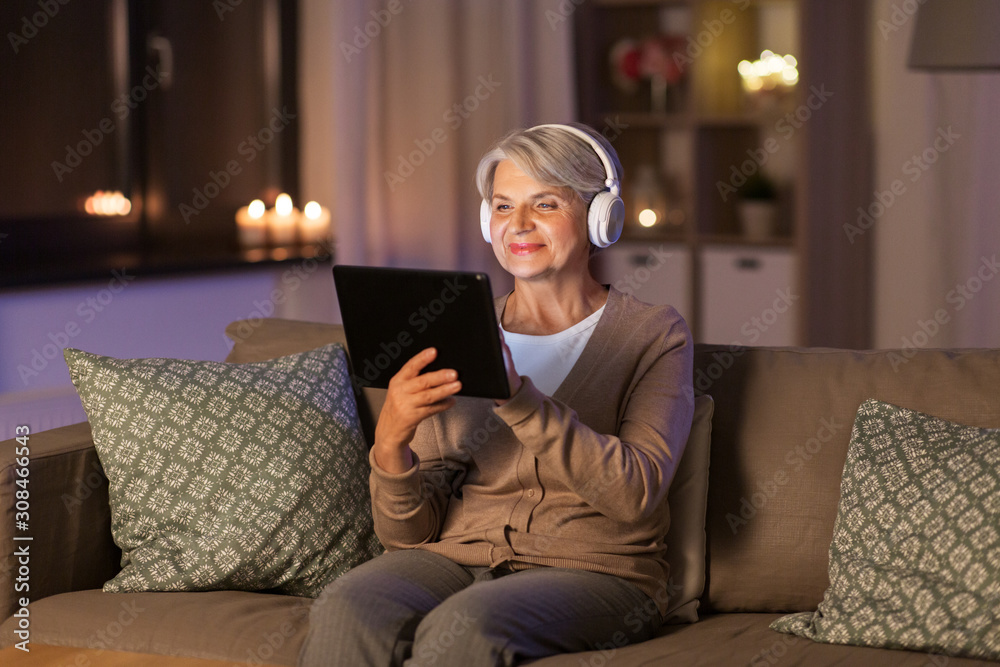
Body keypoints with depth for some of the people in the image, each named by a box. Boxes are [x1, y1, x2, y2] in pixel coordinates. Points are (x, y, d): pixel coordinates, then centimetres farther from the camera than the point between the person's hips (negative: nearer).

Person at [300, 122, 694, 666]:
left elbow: (634, 496, -14)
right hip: (455, 557, 3)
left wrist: (518, 396, -26)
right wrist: (390, 443, -15)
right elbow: (409, 532, 6)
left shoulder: (654, 335, 4)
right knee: (343, 610, -31)